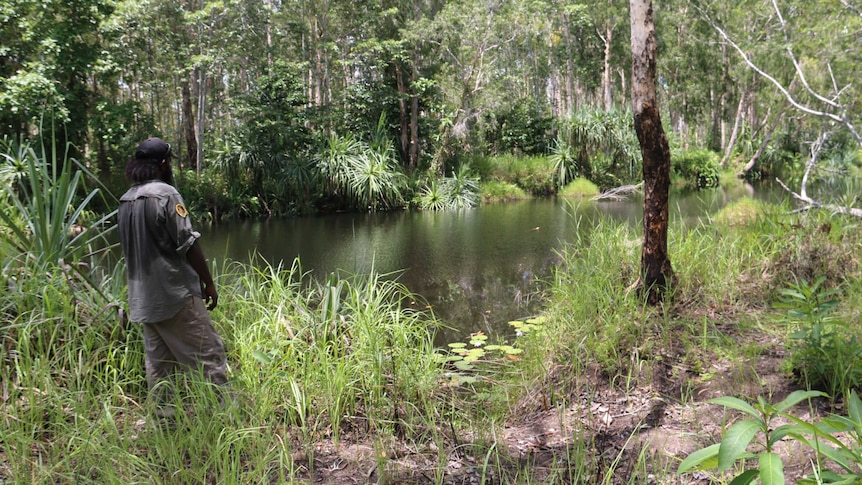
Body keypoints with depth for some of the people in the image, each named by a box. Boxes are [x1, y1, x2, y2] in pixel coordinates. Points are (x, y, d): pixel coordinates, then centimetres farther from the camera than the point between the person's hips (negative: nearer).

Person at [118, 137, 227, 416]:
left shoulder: (125, 201, 12)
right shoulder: (165, 193, -12)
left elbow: (129, 248, 18)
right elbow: (188, 244, -14)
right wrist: (209, 283, -7)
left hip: (143, 297, 8)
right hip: (176, 294, -8)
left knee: (158, 360, 13)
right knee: (209, 353, -2)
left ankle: (163, 415, 18)